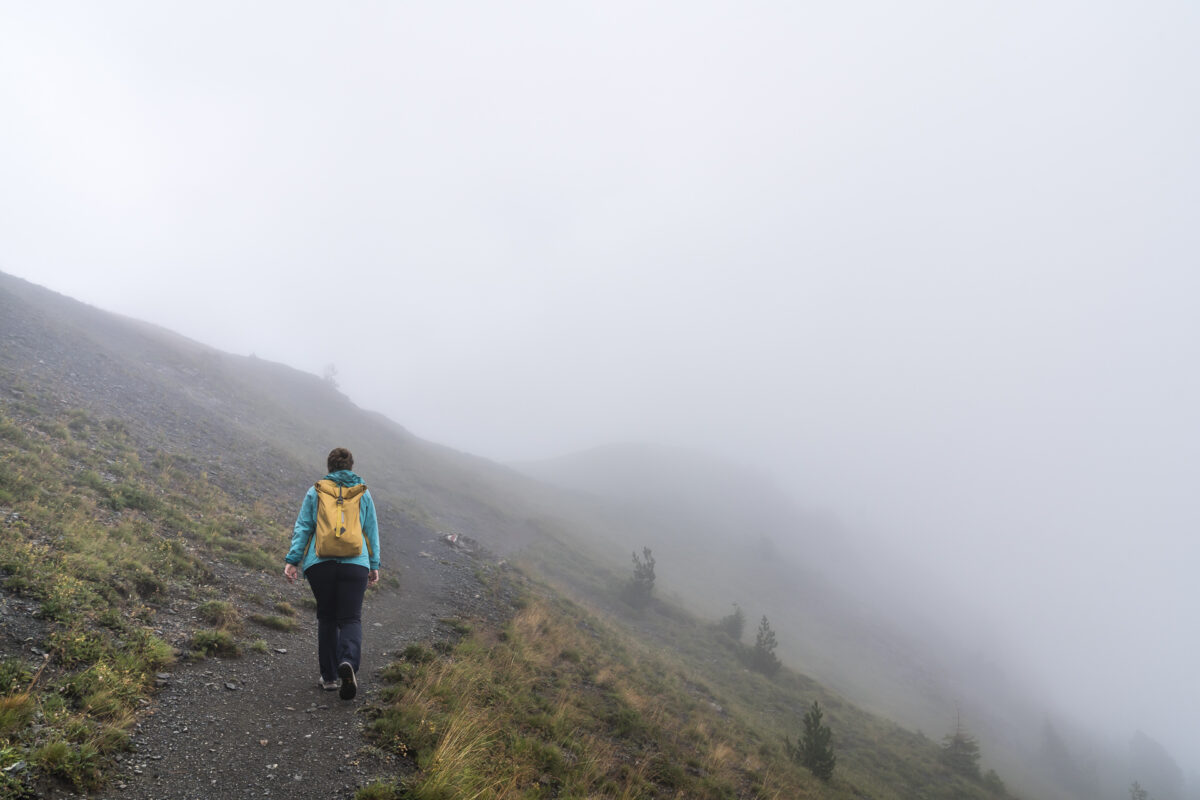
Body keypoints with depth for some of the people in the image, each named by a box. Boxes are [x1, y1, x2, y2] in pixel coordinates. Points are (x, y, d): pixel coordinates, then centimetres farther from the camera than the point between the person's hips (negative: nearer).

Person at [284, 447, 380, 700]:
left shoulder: (315, 492, 9)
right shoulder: (363, 493, 10)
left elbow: (302, 527, 4)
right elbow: (372, 530, 12)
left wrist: (293, 560, 3)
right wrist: (374, 565, 17)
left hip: (319, 563, 1)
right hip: (355, 564, -1)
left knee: (326, 617, 14)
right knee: (350, 618, 1)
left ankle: (329, 676, 15)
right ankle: (348, 661, -27)